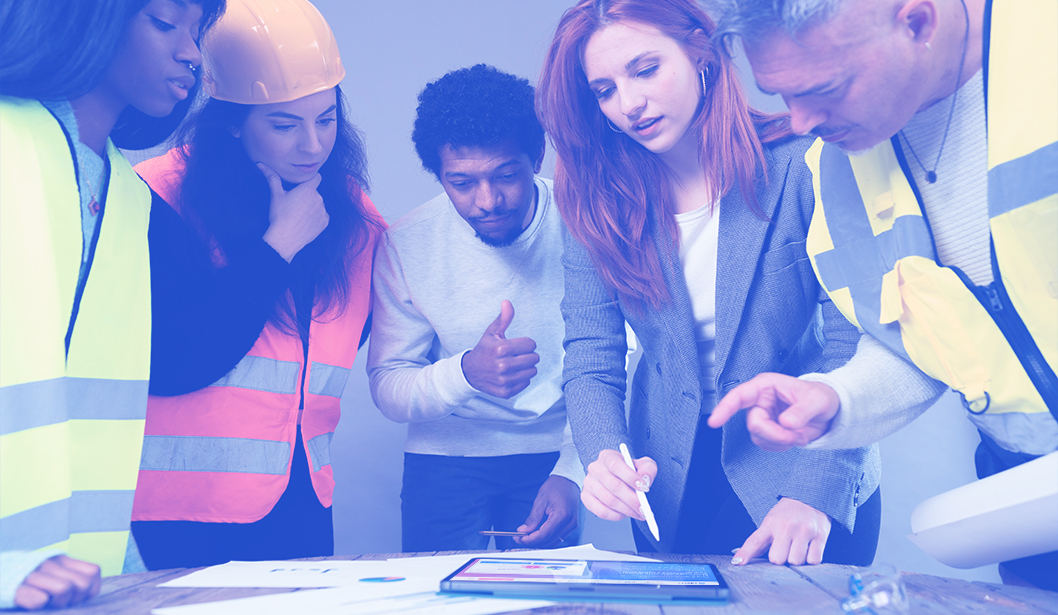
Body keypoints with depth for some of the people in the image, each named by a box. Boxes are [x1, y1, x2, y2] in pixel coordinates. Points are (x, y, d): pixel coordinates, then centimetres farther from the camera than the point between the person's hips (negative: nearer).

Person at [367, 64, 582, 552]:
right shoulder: (406, 243, -13)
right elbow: (386, 388, -10)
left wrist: (570, 473, -22)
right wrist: (467, 373, -30)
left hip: (552, 454, 0)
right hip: (446, 456, 0)